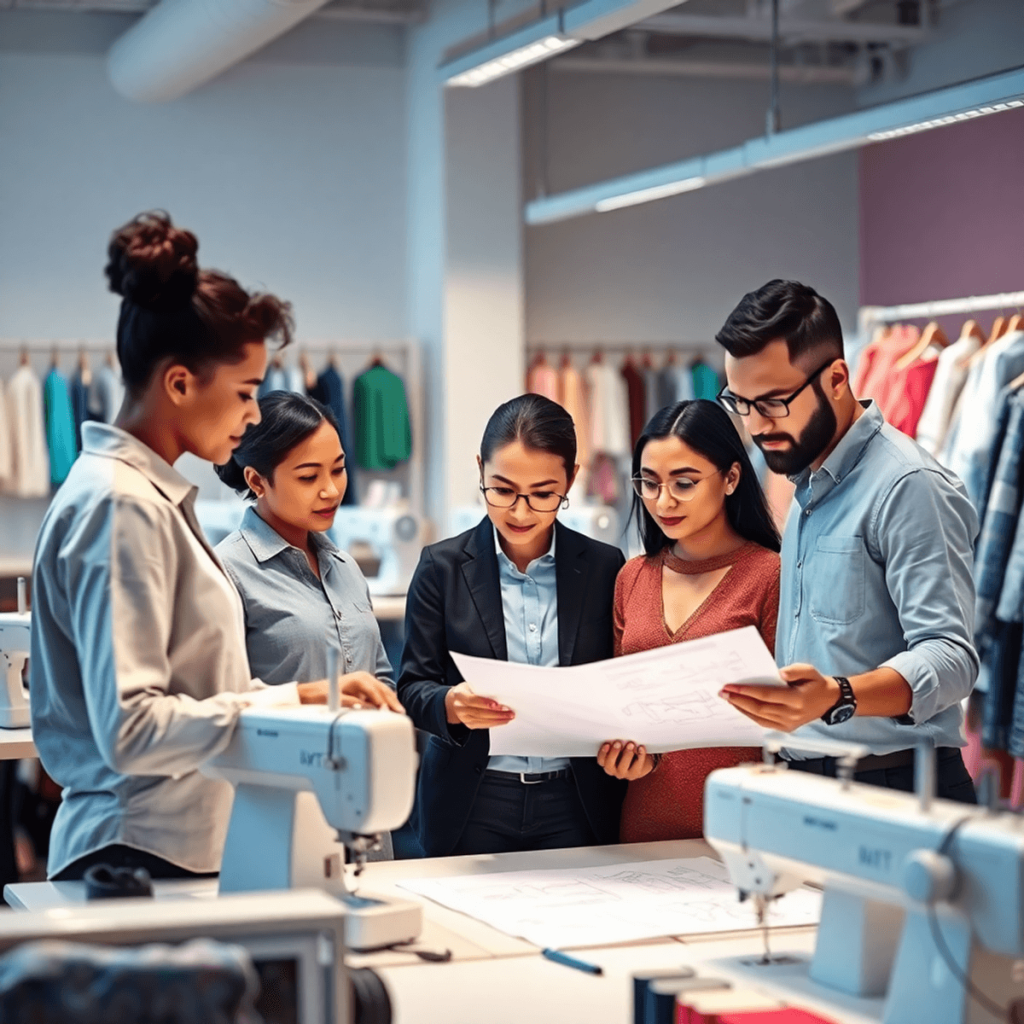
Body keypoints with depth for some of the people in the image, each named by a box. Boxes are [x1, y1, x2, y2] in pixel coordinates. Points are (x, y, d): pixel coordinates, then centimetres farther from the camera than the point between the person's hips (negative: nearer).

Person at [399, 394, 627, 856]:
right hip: (471, 810, 0)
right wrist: (452, 706, -23)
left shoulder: (604, 567, 3)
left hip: (576, 806, 1)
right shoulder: (442, 566, 0)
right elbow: (413, 686, -1)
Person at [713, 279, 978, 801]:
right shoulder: (809, 488, 15)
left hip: (896, 790, -8)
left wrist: (838, 697, -38)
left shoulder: (910, 486, -14)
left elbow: (950, 657, -23)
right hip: (808, 785, 8)